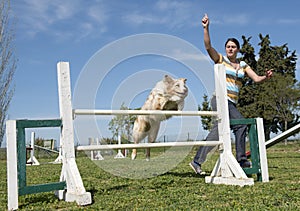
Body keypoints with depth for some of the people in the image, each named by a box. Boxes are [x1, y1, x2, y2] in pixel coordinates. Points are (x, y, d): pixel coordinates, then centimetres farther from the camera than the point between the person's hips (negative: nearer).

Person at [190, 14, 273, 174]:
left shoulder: (243, 66, 16)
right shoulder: (220, 60, 4)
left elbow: (257, 79, 9)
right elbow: (208, 46, -10)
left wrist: (266, 77, -12)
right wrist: (206, 28, -21)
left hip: (232, 104, 6)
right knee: (241, 124, -18)